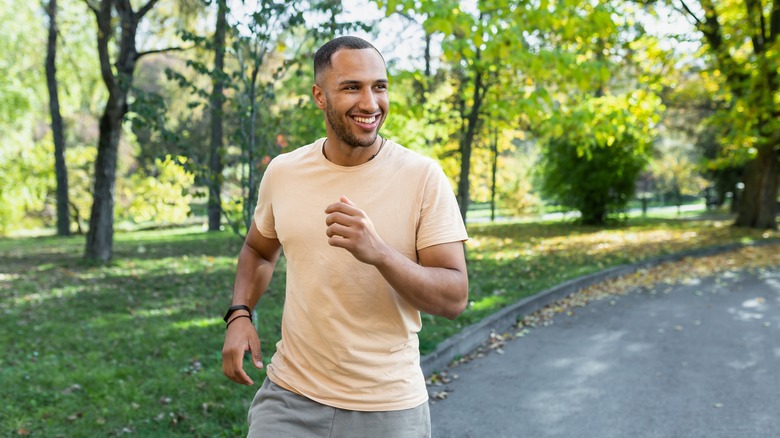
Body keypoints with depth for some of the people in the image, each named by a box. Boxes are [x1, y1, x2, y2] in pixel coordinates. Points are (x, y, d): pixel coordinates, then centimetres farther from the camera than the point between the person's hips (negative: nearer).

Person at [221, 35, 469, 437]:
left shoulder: (423, 177, -12)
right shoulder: (282, 172, -1)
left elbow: (454, 298, -14)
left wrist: (379, 253, -30)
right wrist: (239, 314, -1)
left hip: (388, 406, -2)